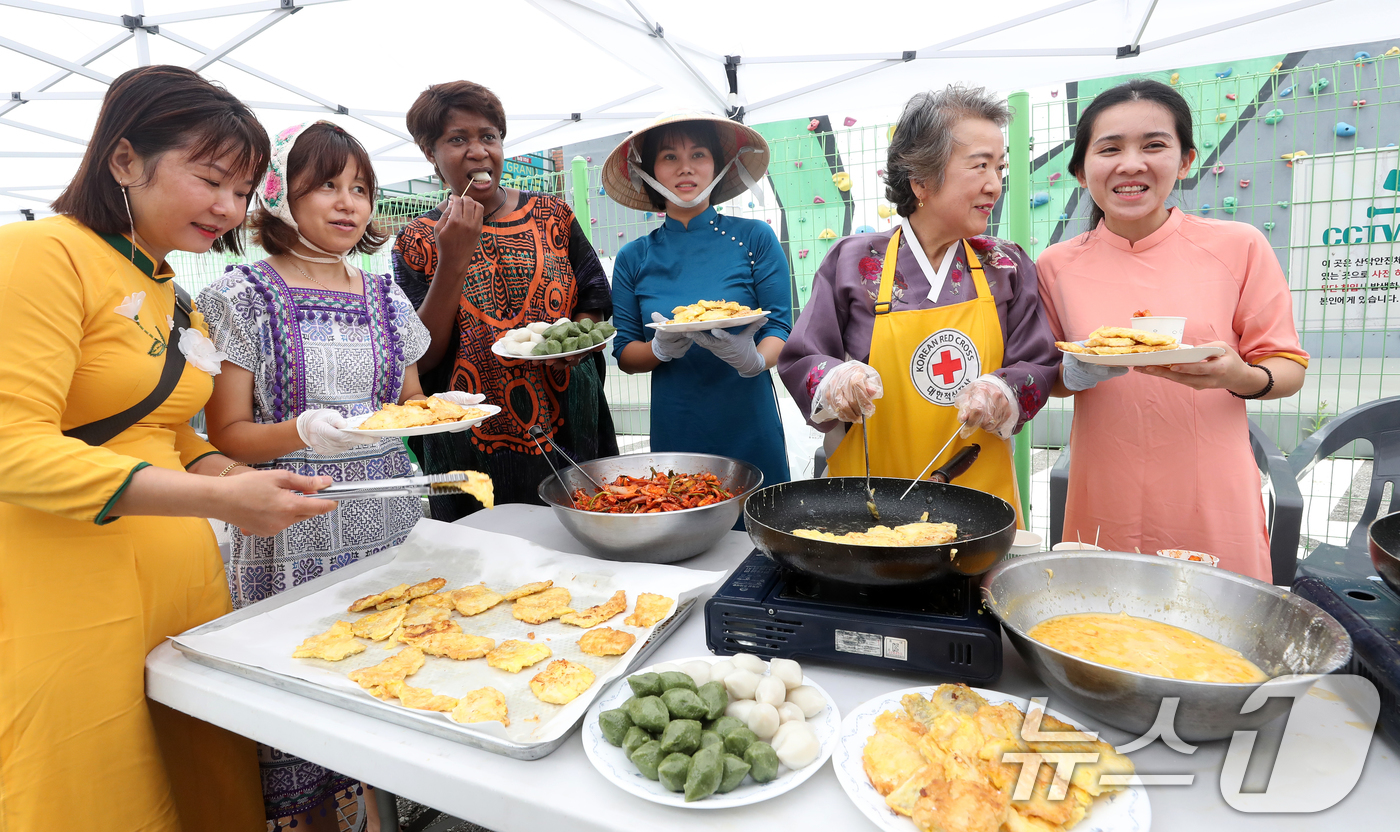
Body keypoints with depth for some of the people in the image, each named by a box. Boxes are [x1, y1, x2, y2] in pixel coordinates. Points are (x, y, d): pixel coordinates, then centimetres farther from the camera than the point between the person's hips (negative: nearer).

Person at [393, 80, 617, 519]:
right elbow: (421, 359, -5)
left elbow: (596, 302, 12)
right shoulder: (417, 240, 3)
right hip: (474, 445, -1)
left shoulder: (553, 215, 6)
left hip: (569, 429, 1)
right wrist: (453, 260, -15)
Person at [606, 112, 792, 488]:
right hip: (676, 433, 1)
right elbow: (624, 354, 4)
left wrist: (755, 359, -24)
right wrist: (661, 349, -17)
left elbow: (780, 326, -3)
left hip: (748, 425, -1)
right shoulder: (633, 259, 3)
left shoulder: (754, 238, -1)